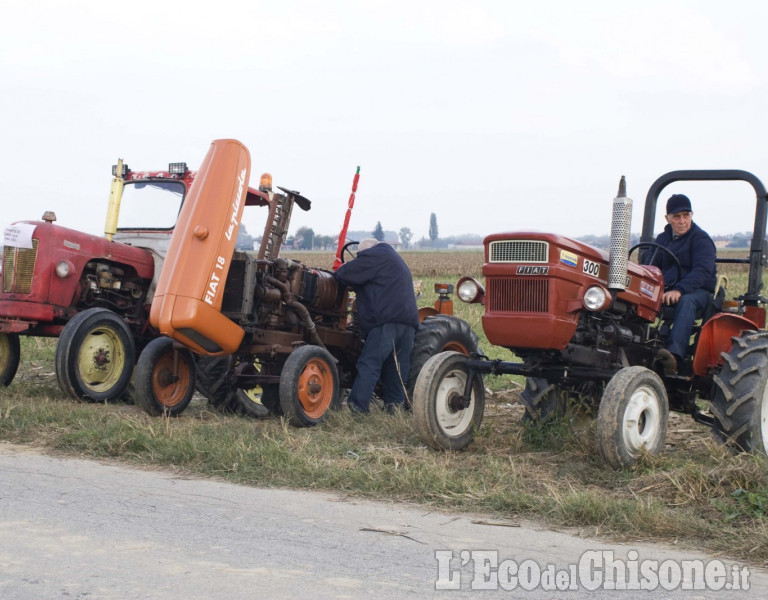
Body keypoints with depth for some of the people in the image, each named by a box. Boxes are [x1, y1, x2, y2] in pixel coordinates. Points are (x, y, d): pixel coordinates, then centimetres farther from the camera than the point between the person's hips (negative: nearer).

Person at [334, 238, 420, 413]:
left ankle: (356, 407, -12)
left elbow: (343, 274, -2)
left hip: (386, 320, -9)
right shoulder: (394, 259, 31)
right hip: (408, 321, 9)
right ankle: (395, 405, 9)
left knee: (369, 364, -9)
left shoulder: (374, 256, 2)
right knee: (398, 365, 10)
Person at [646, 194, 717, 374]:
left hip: (698, 291, -5)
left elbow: (702, 271, -18)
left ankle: (674, 354, -58)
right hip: (666, 290, 5)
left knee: (686, 302, -40)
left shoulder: (701, 239, -4)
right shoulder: (662, 239, 17)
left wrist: (679, 290, -35)